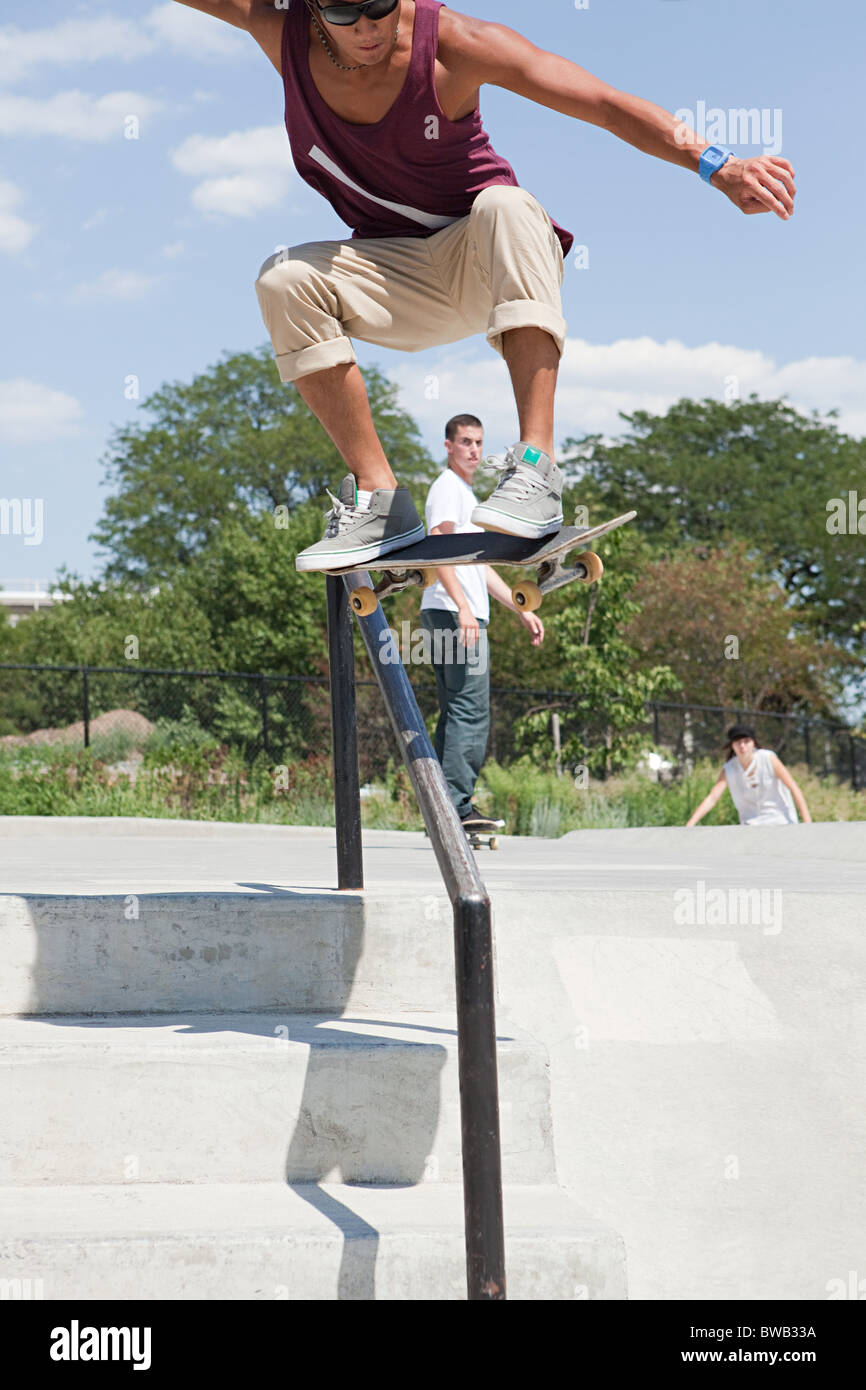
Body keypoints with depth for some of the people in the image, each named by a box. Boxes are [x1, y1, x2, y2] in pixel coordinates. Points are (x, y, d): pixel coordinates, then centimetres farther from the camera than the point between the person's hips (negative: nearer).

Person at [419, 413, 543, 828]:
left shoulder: (467, 494, 27)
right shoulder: (448, 487, -4)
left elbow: (480, 567, 31)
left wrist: (522, 610, 28)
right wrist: (463, 607, -28)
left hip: (465, 617, 10)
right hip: (453, 613, -10)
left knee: (457, 715, 9)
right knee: (471, 712, -15)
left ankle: (447, 808, 10)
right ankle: (457, 805, -17)